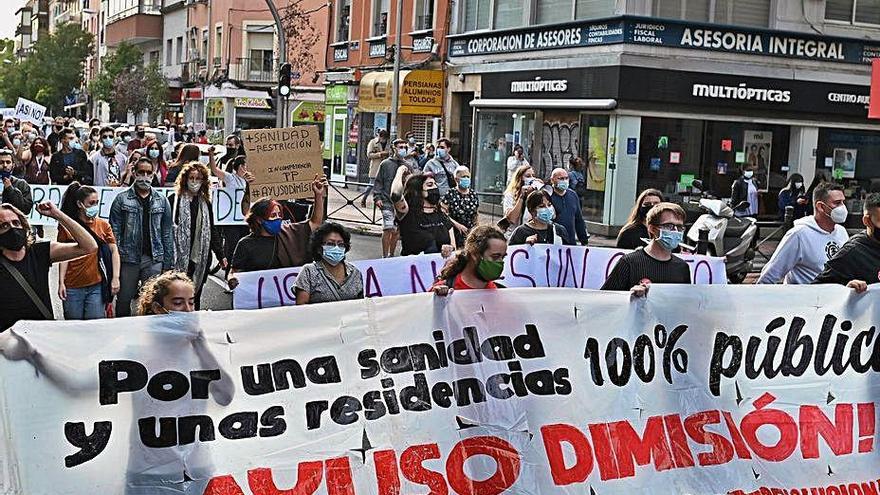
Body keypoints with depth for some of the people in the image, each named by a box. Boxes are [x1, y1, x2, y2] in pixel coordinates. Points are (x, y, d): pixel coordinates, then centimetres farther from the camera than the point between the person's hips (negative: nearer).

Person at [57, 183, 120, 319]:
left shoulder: (103, 225, 8)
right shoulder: (67, 226, 3)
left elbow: (114, 251, 6)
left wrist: (115, 278, -3)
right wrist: (61, 282, -6)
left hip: (96, 287, 1)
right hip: (72, 288, -1)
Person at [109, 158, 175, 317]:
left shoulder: (162, 201, 8)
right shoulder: (122, 199, 2)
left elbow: (167, 233, 9)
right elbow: (114, 231, -2)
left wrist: (168, 263, 4)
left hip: (154, 259, 1)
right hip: (128, 258, -1)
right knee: (124, 301, 8)